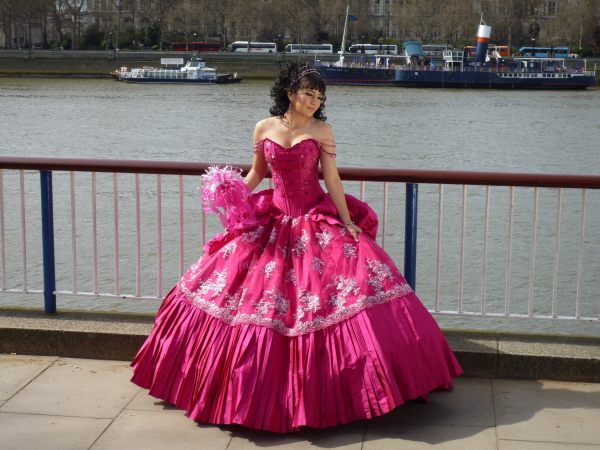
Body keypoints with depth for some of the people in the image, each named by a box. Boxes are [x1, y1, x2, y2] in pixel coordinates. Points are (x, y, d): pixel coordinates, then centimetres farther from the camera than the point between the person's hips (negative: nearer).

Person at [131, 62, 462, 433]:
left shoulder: (322, 131, -3)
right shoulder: (264, 128, 1)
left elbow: (333, 180, -4)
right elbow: (257, 172, 11)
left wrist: (348, 224, -9)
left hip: (319, 221, -1)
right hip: (275, 222, 2)